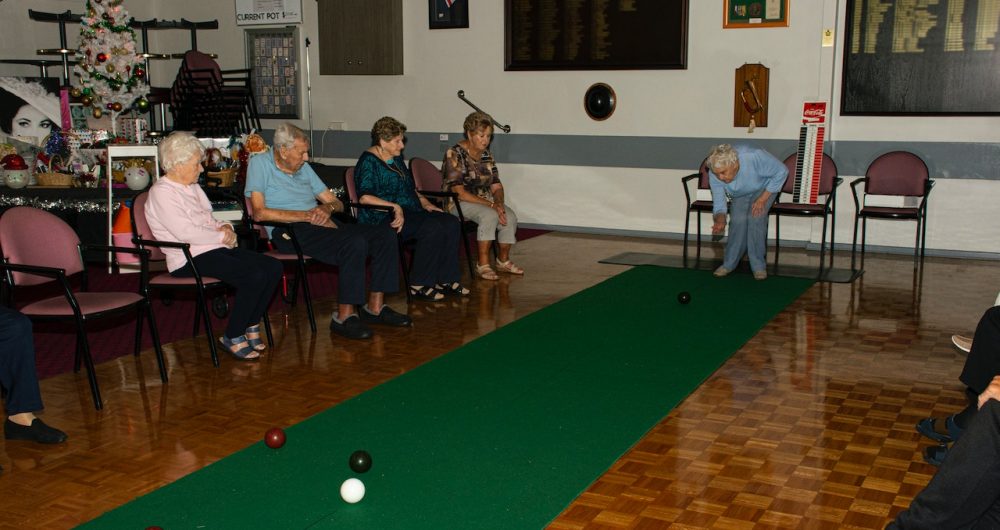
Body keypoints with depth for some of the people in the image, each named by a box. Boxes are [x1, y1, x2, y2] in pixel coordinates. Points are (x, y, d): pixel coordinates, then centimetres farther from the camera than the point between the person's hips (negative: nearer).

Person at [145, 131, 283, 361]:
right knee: (254, 276, -27)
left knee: (273, 267, -8)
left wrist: (225, 227, 3)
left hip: (214, 249, 9)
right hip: (189, 259, -9)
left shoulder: (193, 187, 19)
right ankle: (233, 338, -13)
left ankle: (251, 327, 3)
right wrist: (222, 236, -11)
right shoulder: (161, 192, -10)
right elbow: (186, 233, -20)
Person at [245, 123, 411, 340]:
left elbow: (337, 203, 23)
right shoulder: (260, 163, 0)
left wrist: (327, 208, -4)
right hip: (290, 232, -8)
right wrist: (307, 215, -15)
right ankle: (344, 316, -24)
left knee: (385, 233, -10)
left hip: (322, 224, 8)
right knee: (355, 243, -32)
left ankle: (375, 306, -7)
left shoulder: (304, 168, 21)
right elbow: (259, 213, -13)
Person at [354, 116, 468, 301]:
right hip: (383, 219, -9)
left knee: (451, 223, -11)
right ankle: (419, 286, -21)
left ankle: (446, 280, -9)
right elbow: (365, 197, -24)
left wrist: (424, 202, 13)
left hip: (410, 211, 9)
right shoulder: (369, 161, -10)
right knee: (433, 228, -30)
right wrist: (395, 207, -29)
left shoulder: (396, 158, 19)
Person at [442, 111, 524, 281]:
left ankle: (503, 260, -2)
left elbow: (496, 186, 8)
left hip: (484, 201, 6)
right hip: (458, 203, -6)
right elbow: (458, 192, -20)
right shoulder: (455, 154, -13)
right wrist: (491, 205, -24)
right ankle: (482, 265, -26)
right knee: (490, 215, -33)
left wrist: (499, 203, -16)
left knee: (510, 216, -20)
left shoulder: (486, 155, 9)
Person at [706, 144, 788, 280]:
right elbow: (718, 204, -20)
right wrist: (720, 220, -42)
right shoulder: (714, 174, -29)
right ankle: (729, 263, -2)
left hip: (764, 188, -2)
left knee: (755, 218, -23)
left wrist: (762, 199, -25)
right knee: (738, 219, -19)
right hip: (739, 194, 3)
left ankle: (758, 265, -10)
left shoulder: (754, 157, -41)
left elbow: (782, 171, -26)